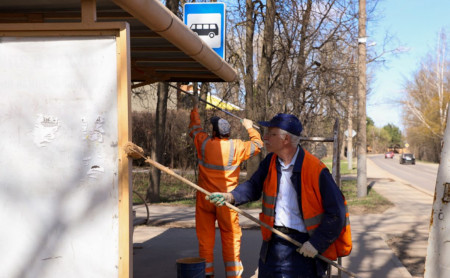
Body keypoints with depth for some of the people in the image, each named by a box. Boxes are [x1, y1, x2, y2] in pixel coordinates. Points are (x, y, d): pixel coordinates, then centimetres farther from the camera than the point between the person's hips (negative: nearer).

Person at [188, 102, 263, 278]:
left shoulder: (204, 143, -5)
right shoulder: (236, 147, -9)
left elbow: (194, 128, 16)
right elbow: (257, 145, 7)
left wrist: (195, 110, 34)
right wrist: (250, 128, 23)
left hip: (205, 198, 1)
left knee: (205, 236, 8)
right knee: (231, 237, 6)